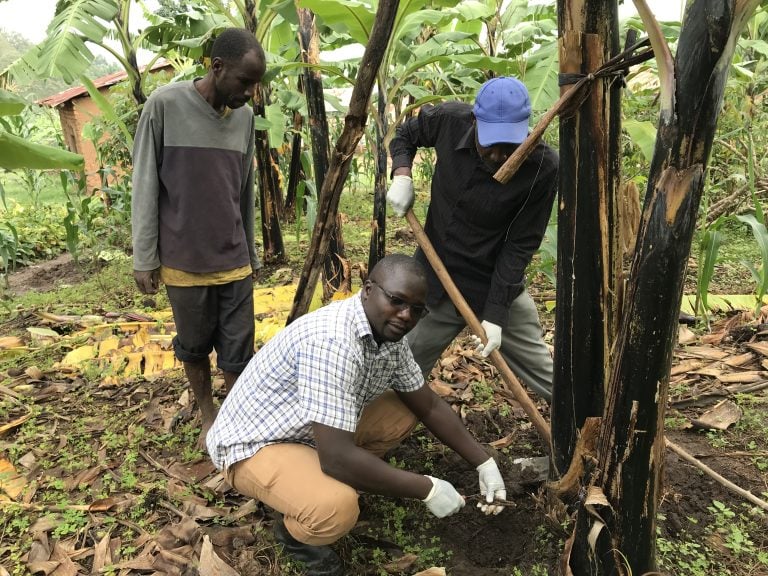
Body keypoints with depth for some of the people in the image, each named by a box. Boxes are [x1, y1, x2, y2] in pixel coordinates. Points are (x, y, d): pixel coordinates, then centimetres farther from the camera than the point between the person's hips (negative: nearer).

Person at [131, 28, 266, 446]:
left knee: (238, 351, 3)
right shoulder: (164, 106, -8)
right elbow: (145, 186, -5)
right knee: (194, 346, 12)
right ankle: (208, 416, 32)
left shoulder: (245, 117, 5)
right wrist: (144, 258, -5)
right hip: (183, 262, -3)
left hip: (234, 262, 3)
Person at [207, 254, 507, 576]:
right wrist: (427, 490, -26)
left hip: (313, 430, 9)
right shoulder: (331, 340, -35)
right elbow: (338, 458, -37)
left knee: (404, 413, 3)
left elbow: (428, 406, 6)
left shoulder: (389, 335, -6)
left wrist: (483, 463, 1)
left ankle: (324, 481, 12)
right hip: (254, 443, -8)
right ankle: (293, 530, 3)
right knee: (336, 509, -33)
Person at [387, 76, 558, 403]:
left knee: (547, 378, 9)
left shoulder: (543, 167, -23)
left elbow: (520, 245, -18)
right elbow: (404, 135, 7)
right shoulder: (449, 120, -16)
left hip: (496, 286, -2)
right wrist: (401, 175, -12)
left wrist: (495, 314, -19)